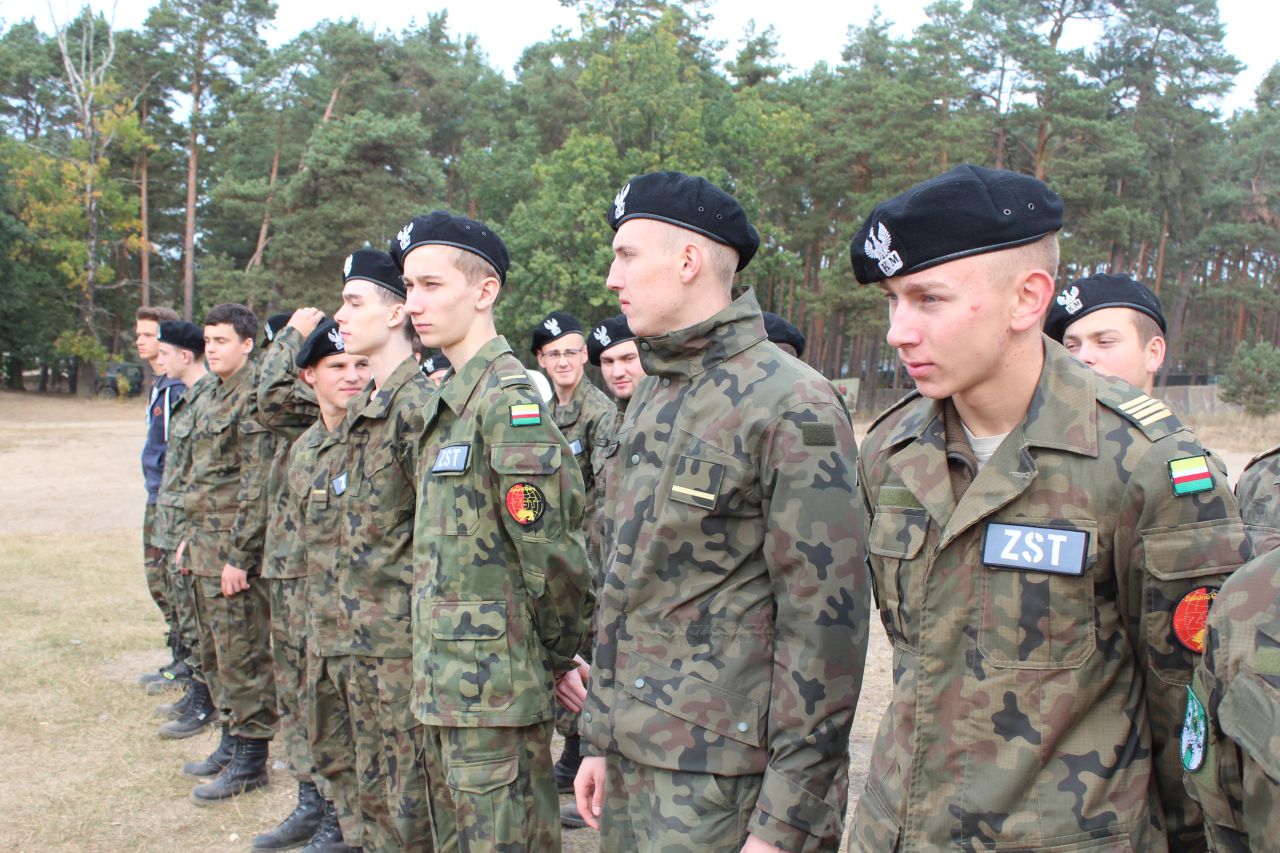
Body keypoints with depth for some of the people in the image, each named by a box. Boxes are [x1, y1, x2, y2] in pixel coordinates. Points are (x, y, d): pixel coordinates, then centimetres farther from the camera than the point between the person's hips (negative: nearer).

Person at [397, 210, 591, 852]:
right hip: (444, 685, 9)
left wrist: (557, 653, -8)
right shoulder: (447, 401, 12)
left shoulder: (508, 399, -18)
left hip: (496, 689, -9)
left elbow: (554, 552, -21)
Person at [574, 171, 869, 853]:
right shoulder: (651, 399, 11)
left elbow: (825, 623, -18)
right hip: (631, 761, 8)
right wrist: (600, 738, 16)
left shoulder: (792, 407, -15)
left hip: (721, 775, -7)